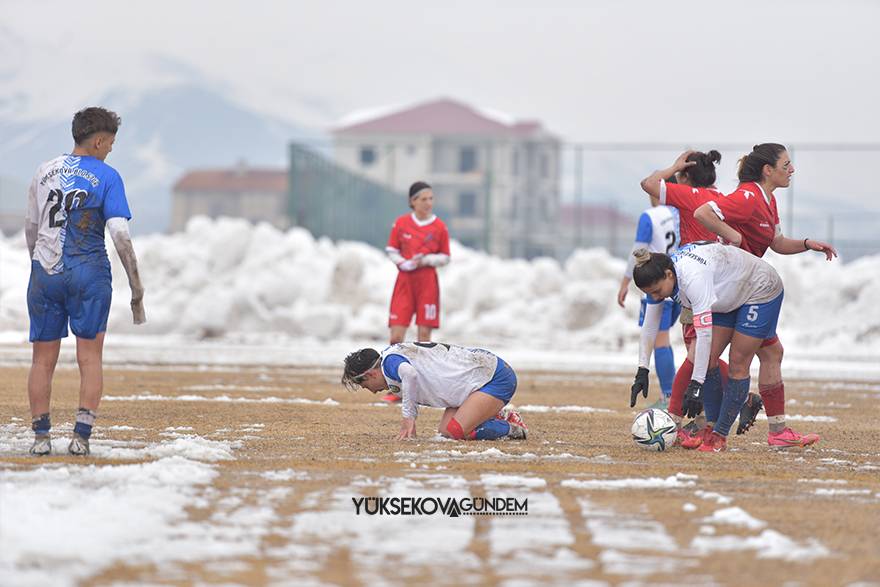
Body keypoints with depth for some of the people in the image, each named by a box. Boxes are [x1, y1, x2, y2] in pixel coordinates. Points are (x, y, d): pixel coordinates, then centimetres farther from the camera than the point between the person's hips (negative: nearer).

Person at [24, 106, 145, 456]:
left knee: (43, 360, 8)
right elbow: (120, 235, -11)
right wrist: (136, 289, -7)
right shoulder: (106, 177, -4)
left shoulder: (44, 172, 10)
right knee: (90, 359, 1)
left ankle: (41, 437, 9)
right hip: (89, 274, -4)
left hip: (44, 273, 4)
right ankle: (81, 436, -6)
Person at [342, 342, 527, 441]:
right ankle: (501, 417, 15)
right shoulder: (398, 352, 14)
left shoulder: (390, 360, -15)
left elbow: (409, 373, -37)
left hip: (498, 378, -10)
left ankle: (511, 427, -2)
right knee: (445, 430, 2)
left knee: (456, 432, -19)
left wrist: (408, 416, -29)